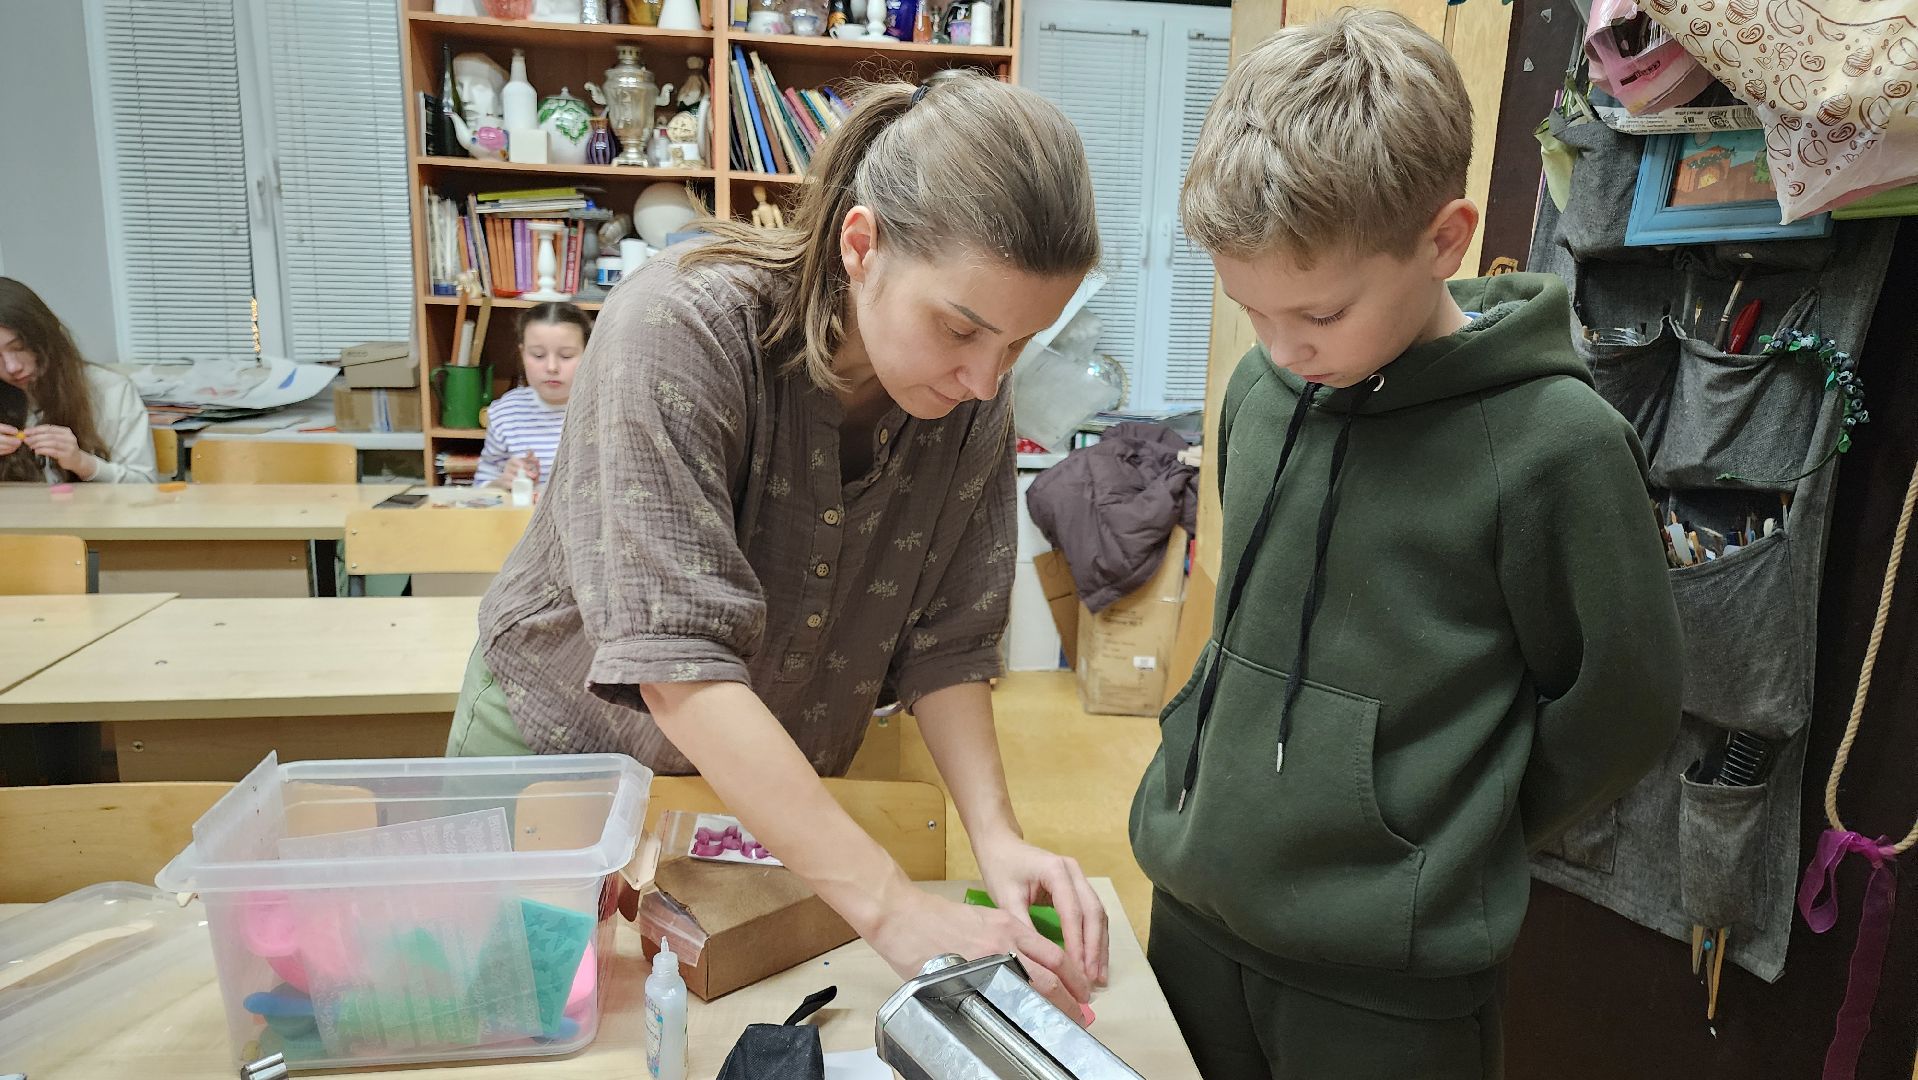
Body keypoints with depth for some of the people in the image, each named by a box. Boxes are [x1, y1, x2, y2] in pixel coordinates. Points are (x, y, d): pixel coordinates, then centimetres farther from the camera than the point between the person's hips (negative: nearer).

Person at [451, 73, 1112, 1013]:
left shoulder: (974, 399, -15)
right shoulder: (684, 326, -31)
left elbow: (945, 644, -9)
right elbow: (677, 660, -37)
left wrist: (997, 838, -23)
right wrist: (893, 910, -39)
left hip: (776, 791, 4)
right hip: (566, 744, -3)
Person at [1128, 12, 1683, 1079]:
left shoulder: (1555, 443, -18)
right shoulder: (1263, 390, -4)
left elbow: (1620, 710, -7)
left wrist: (1446, 861, 1)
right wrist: (1198, 779, 9)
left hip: (1389, 985, -4)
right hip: (1193, 907, 5)